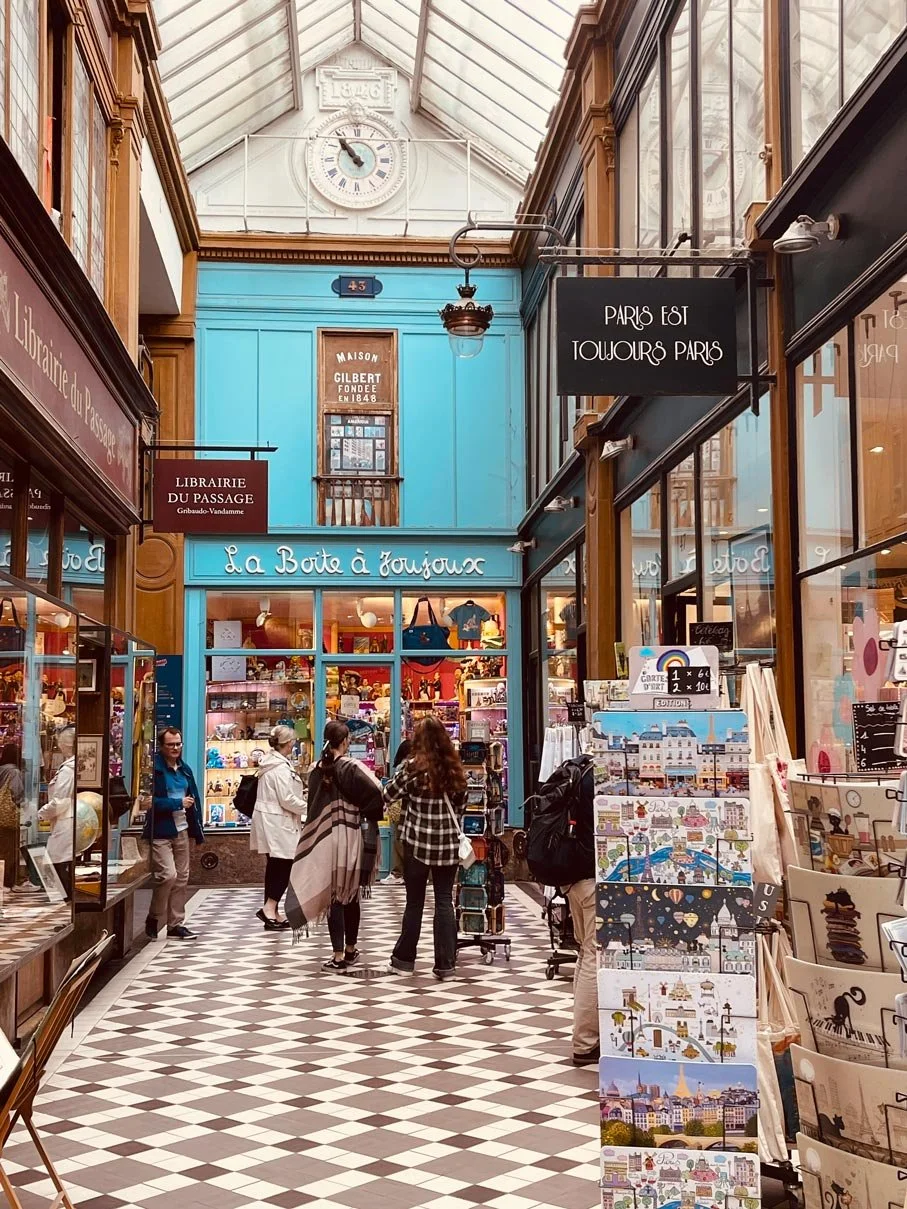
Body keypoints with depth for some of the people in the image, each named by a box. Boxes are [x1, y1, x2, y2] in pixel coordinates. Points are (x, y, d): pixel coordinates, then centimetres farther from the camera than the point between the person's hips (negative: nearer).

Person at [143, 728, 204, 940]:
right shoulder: (154, 768, -12)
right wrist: (178, 803, -16)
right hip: (160, 832, -7)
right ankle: (153, 919, 6)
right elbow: (151, 802, -19)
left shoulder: (184, 769, 12)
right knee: (168, 875, -15)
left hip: (181, 830, 7)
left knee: (182, 878, 10)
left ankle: (175, 924, 20)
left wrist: (198, 830, 12)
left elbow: (194, 799, 15)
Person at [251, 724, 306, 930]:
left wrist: (301, 798, 17)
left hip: (270, 819, 10)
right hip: (278, 822, -10)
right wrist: (309, 807, -7)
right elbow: (287, 799, -20)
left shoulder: (270, 762, 12)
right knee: (287, 865, -7)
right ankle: (269, 908, -12)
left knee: (275, 865, 12)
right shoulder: (281, 767, -18)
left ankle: (271, 913, 15)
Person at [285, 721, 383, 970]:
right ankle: (350, 950, 23)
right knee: (351, 895, 13)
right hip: (349, 837, -2)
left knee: (333, 896, 4)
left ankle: (338, 955, 0)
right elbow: (375, 793, -20)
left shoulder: (317, 769, 3)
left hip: (322, 838, 2)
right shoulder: (351, 768, -11)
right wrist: (371, 816, -5)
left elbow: (312, 803, 8)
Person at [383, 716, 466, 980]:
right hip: (448, 844, 3)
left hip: (417, 844, -3)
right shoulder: (455, 770, 3)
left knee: (414, 902, 8)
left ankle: (404, 959, 19)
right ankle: (445, 964, 4)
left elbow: (387, 795, -1)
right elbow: (461, 806, 11)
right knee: (444, 901, 5)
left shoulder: (414, 767, -10)